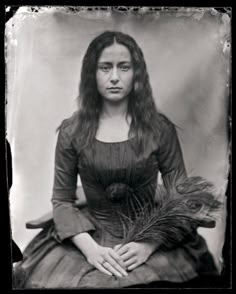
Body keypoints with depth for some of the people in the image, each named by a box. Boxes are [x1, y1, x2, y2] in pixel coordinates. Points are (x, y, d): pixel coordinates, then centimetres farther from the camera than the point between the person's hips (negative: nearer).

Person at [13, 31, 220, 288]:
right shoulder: (72, 131, 0)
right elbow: (62, 200, 1)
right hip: (91, 234, 1)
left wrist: (148, 244, -14)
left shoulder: (160, 128, -2)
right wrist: (90, 248, -14)